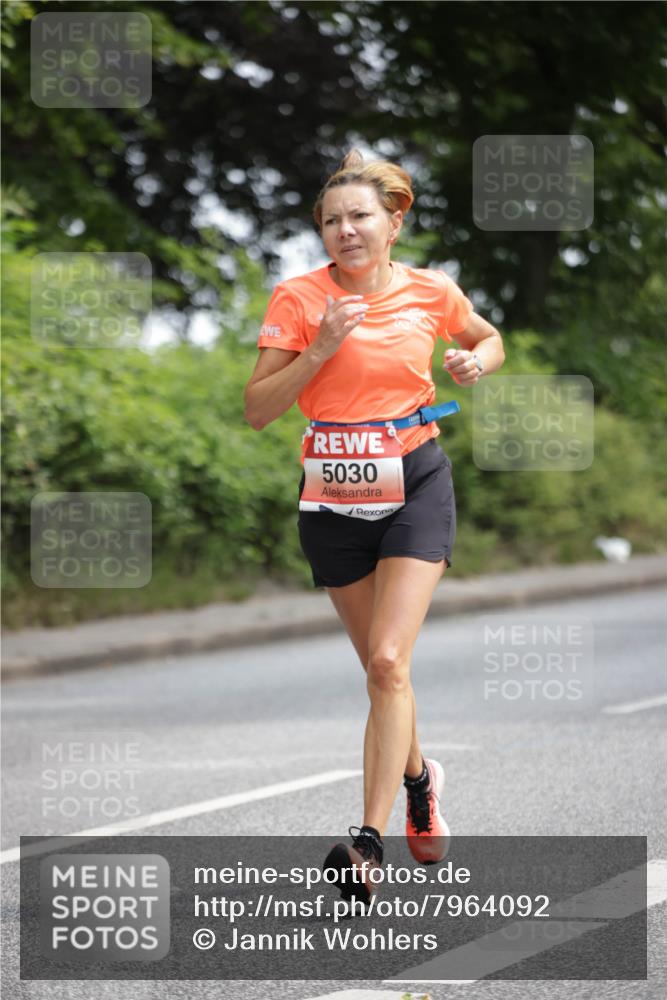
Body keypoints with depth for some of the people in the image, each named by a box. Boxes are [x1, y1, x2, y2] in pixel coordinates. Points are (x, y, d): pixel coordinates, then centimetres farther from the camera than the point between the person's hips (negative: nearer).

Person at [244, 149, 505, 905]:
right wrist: (321, 348, -20)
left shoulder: (431, 292, 0)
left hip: (416, 487, -1)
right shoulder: (299, 297, -5)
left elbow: (488, 339, 21)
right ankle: (419, 779, 41)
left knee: (388, 663, -16)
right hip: (332, 497, 1)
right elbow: (257, 409, -8)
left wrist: (476, 361, -1)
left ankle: (371, 841, -17)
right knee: (382, 667, 13)